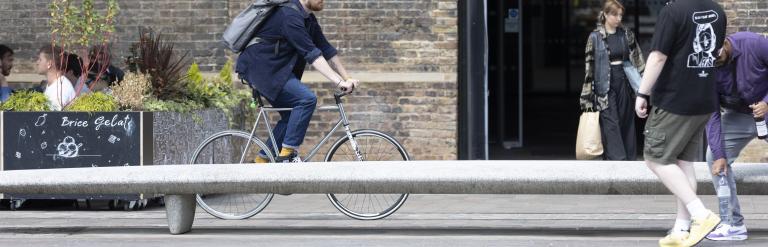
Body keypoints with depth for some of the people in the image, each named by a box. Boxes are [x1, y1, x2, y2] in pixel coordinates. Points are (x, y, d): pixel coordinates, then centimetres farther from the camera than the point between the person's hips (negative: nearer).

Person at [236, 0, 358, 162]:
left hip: (274, 68, 10)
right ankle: (288, 153, -16)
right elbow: (311, 54, -28)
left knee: (291, 115, 9)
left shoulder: (308, 19, 10)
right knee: (307, 99, -20)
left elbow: (326, 49, 11)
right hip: (260, 68, -10)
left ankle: (262, 161, 12)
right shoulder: (290, 15, -22)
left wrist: (347, 79, 5)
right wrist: (339, 82, -31)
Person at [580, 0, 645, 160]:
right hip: (605, 87, -4)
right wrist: (587, 96, -7)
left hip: (625, 85, 4)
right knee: (611, 126, -10)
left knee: (626, 125, 6)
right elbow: (590, 67, -4)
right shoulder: (595, 37, -3)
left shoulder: (627, 35, 7)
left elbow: (638, 61, 10)